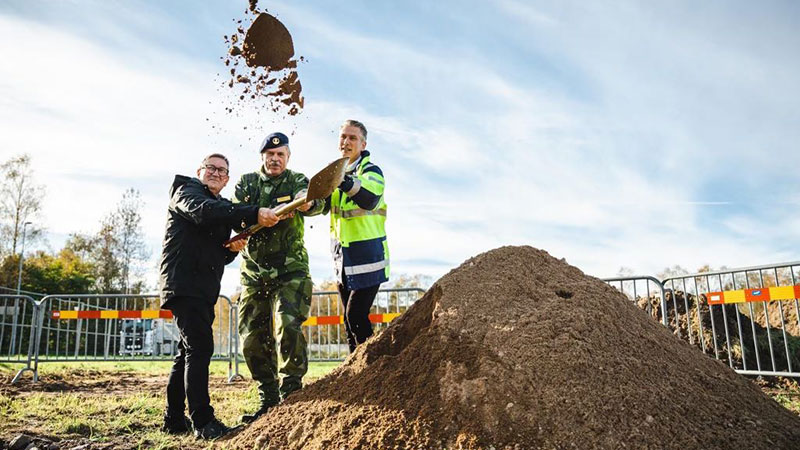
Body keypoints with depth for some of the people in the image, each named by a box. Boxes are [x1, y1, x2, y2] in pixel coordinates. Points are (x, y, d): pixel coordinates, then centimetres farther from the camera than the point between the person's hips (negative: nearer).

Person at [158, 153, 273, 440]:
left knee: (188, 352, 12)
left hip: (204, 288, 9)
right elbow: (202, 212, -24)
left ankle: (174, 419, 22)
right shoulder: (187, 190, 1)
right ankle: (203, 421, -12)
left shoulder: (222, 206, 23)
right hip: (183, 282, -9)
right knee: (199, 348, -15)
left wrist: (233, 248, -3)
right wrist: (254, 214, -34)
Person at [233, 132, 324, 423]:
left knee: (287, 327, -20)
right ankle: (268, 400, 18)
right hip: (253, 272, 3)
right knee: (252, 340, 3)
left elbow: (314, 202, -20)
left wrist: (307, 202, -45)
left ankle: (291, 395, -5)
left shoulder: (297, 181, 2)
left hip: (290, 271, -3)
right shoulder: (246, 183, 9)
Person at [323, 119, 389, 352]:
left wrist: (347, 183, -53)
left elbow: (370, 199, -33)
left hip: (367, 256, -6)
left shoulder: (371, 171, -11)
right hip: (342, 256, 7)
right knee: (349, 319, 13)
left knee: (356, 316, -12)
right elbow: (321, 207, -3)